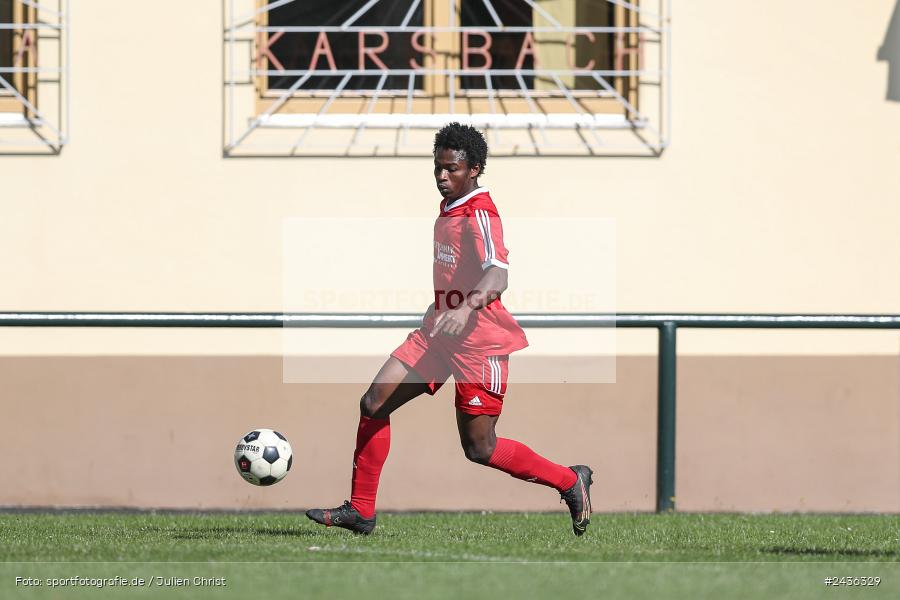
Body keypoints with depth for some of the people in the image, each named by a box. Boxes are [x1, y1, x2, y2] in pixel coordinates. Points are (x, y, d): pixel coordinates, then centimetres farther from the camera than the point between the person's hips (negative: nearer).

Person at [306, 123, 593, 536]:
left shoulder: (480, 216, -19)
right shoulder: (448, 208, 10)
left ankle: (570, 481, 16)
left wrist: (467, 307, -54)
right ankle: (360, 510, 6)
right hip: (437, 334, 9)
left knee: (479, 448, -4)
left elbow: (497, 274, -36)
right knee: (374, 404, -1)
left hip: (479, 343, -9)